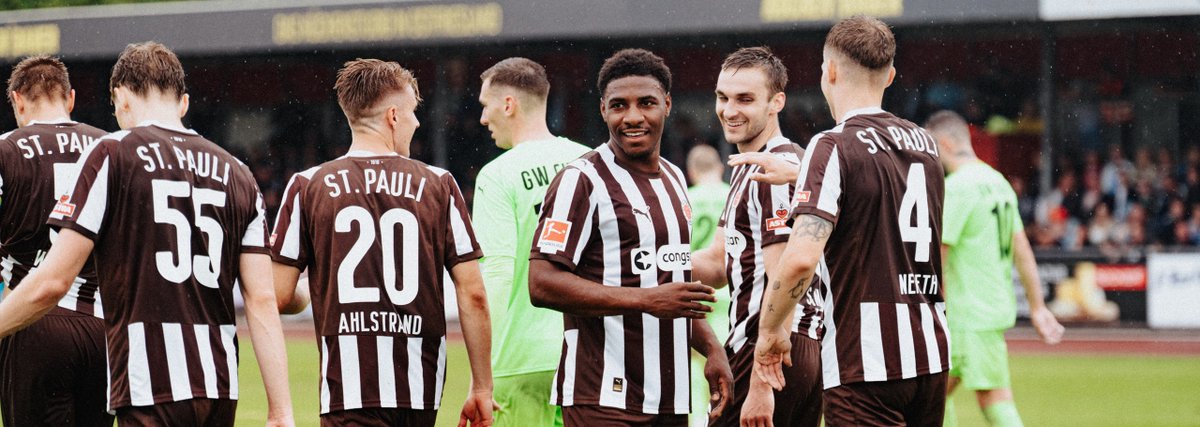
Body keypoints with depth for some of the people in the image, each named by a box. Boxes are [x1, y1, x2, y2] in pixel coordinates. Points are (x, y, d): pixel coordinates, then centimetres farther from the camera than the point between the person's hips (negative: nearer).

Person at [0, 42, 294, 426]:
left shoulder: (112, 155, -2)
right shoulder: (238, 174, 14)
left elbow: (52, 282, -6)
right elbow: (262, 302, 7)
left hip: (152, 393, -6)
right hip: (221, 390, 6)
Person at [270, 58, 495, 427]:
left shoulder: (308, 187, 1)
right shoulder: (439, 185, 4)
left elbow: (279, 296, 1)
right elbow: (473, 295, 2)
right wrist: (481, 388, 10)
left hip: (349, 390, -3)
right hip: (423, 389, 3)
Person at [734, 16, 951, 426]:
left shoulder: (833, 147, -10)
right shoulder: (924, 143, 12)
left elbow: (800, 259, -21)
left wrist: (769, 330, -7)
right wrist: (796, 173, 38)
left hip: (864, 366, -7)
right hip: (930, 355, 7)